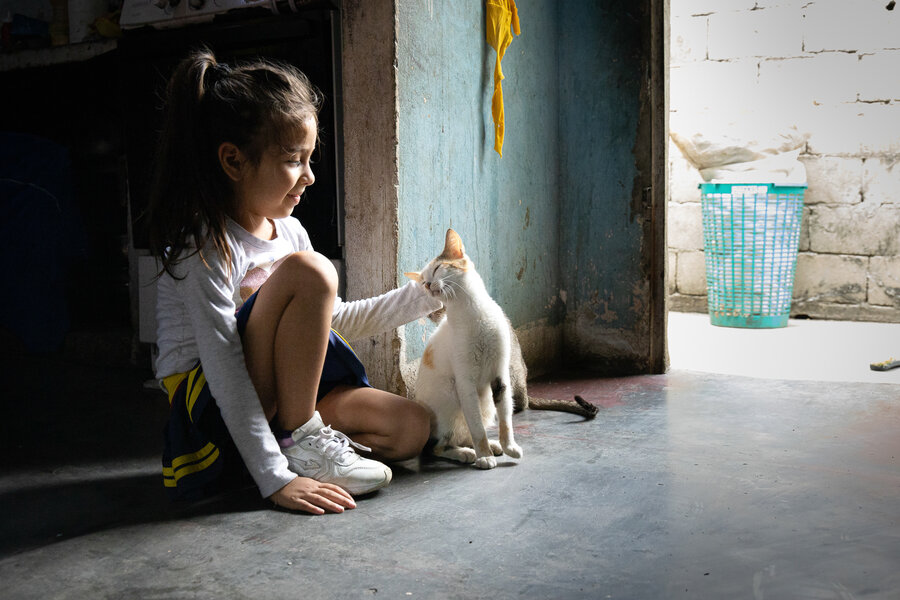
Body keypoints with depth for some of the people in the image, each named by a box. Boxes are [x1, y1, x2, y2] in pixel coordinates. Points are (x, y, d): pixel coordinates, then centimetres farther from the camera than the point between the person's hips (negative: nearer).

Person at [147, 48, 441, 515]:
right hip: (206, 404, -7)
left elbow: (331, 319, 16)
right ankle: (298, 444, -17)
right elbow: (224, 371, -26)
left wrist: (423, 296, 10)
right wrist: (274, 480, -29)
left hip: (281, 402, 7)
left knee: (411, 429, -7)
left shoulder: (289, 231, 4)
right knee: (308, 271, -28)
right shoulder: (205, 245, -21)